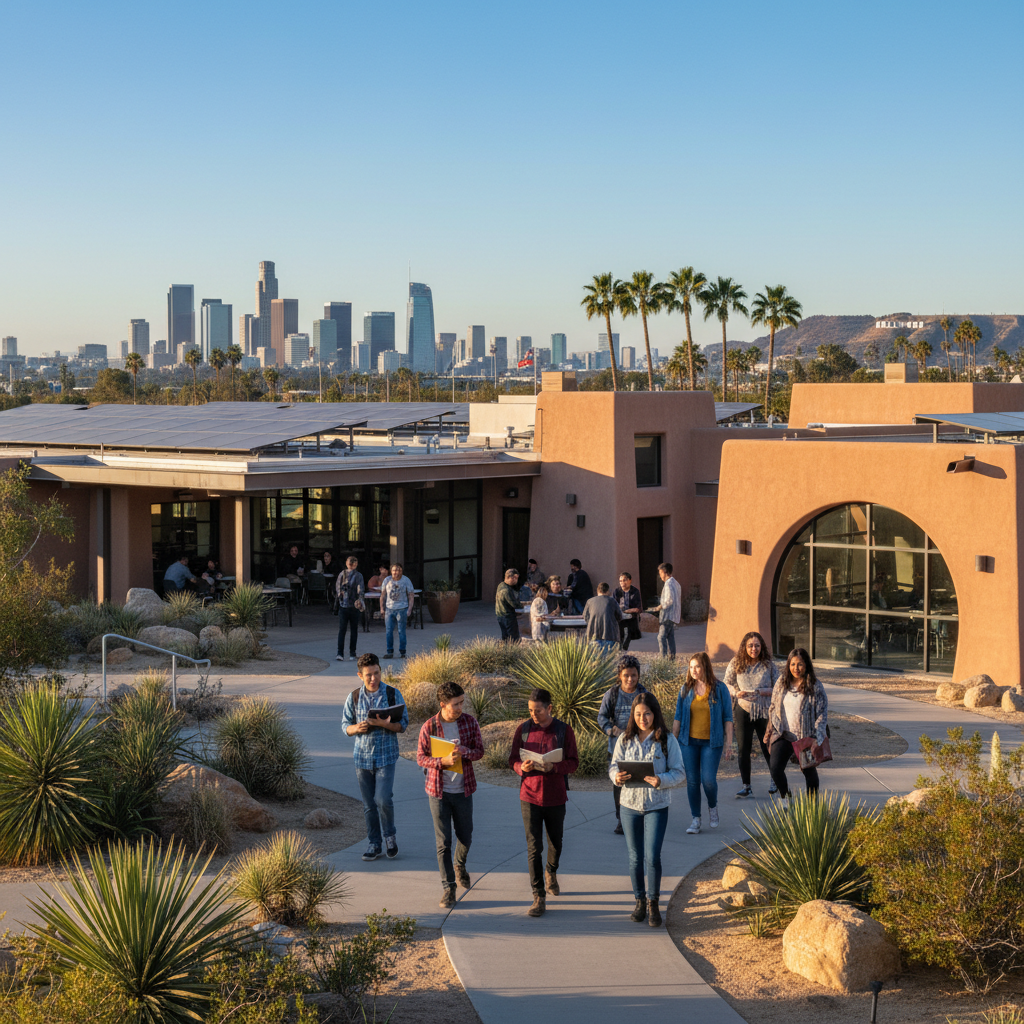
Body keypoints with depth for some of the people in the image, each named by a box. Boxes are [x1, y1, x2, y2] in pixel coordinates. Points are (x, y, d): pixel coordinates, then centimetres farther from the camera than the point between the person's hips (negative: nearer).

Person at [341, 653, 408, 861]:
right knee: (368, 804, 7)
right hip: (362, 756, 2)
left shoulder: (393, 694, -4)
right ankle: (374, 844, 20)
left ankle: (390, 835, 13)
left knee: (383, 799, -12)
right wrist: (356, 728, -17)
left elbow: (403, 725, -4)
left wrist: (382, 723, -22)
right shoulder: (354, 697, 2)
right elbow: (345, 725, 6)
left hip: (386, 756, -2)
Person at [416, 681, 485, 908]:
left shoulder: (469, 722, -5)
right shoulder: (429, 727, -12)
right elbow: (421, 758, -7)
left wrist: (464, 751, -24)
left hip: (463, 790, 2)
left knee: (465, 836, 16)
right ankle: (448, 887, 10)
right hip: (438, 791, -2)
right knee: (443, 842, 0)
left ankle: (459, 865, 47)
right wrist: (443, 761, -26)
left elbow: (479, 751, -1)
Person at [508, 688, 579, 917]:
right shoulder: (523, 729, -1)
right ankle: (538, 897, 0)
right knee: (534, 847, -5)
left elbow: (573, 762, -5)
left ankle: (551, 872, 48)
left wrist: (553, 767, -24)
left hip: (555, 797, 0)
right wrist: (522, 767, -20)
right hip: (530, 796, 0)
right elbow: (512, 760, 3)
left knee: (555, 843, 16)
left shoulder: (564, 730, -5)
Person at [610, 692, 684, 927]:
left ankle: (653, 903, 8)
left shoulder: (667, 740, -4)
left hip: (657, 806, -2)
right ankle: (640, 900, 26)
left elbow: (678, 772, -6)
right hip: (630, 804, 2)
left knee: (652, 857, -8)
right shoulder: (625, 739, 2)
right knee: (635, 857, 10)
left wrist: (661, 780, -26)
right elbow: (613, 766, 5)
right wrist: (616, 777, -18)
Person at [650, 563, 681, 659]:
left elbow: (669, 600, -22)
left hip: (667, 615, -10)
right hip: (675, 616, 10)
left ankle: (663, 657, -14)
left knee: (662, 636, -9)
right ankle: (672, 657, 11)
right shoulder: (675, 583, 16)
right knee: (671, 636, 11)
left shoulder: (668, 584, -14)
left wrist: (658, 608, -12)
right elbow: (679, 600, 20)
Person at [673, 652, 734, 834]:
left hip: (711, 742, -2)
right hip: (689, 742, 3)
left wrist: (729, 743, -3)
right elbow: (678, 717, 9)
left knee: (708, 780, -11)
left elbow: (727, 717, 1)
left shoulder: (719, 689, -2)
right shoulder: (686, 689, 5)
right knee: (692, 781, 2)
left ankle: (713, 806, 20)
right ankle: (695, 819, 12)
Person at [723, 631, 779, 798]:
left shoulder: (768, 665, -4)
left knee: (768, 747, 7)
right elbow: (726, 684, 8)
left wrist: (759, 692, -18)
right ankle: (746, 786, 10)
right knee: (743, 748, 1)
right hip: (743, 711, 1)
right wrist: (736, 692, -12)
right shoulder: (736, 664, -1)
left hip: (764, 712, -1)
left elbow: (777, 688, -3)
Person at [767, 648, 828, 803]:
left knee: (809, 771, 10)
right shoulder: (782, 682, 3)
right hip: (784, 735, 2)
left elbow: (822, 714, -9)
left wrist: (817, 738, -19)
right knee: (774, 766, -15)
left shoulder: (815, 687, -8)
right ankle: (785, 797, 10)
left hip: (806, 737, -2)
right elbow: (773, 708, 12)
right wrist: (772, 731, 4)